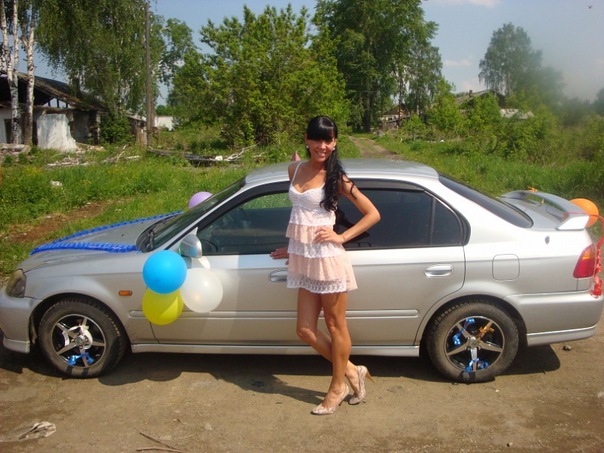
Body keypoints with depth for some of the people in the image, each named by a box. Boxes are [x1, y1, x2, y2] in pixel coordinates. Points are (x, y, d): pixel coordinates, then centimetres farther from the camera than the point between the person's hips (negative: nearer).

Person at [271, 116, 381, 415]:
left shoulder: (336, 178, -7)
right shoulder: (295, 169, 9)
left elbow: (373, 214, -6)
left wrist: (341, 237, -11)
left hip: (327, 259, -6)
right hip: (303, 259, 6)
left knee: (335, 326, 8)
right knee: (305, 330, 8)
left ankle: (337, 387, 27)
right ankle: (352, 372, 27)